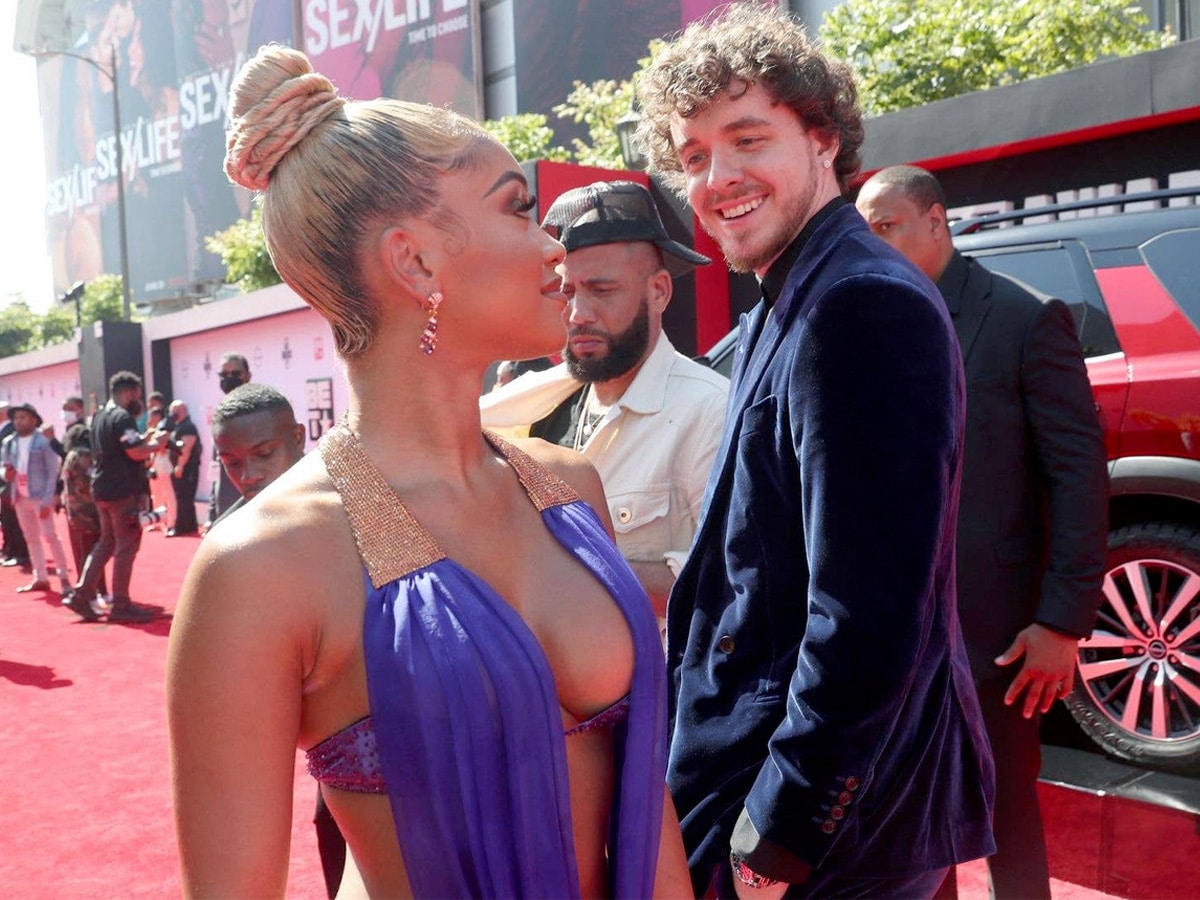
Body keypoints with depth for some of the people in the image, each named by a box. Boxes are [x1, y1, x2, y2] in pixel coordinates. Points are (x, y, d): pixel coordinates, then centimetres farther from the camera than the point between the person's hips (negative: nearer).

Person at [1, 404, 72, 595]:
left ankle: (64, 577, 3)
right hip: (20, 498, 6)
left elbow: (53, 472, -10)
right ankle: (40, 579, 19)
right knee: (31, 538, 11)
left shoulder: (43, 442, -9)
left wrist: (47, 500, -16)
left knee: (50, 536, -4)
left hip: (40, 496, -6)